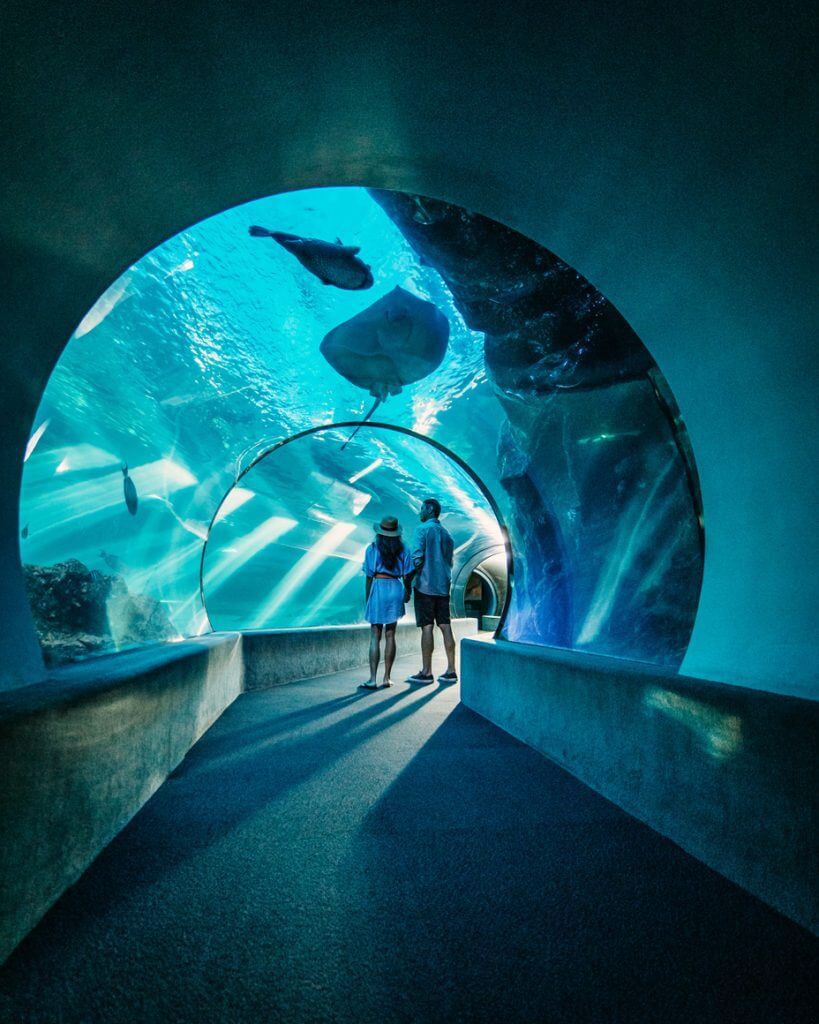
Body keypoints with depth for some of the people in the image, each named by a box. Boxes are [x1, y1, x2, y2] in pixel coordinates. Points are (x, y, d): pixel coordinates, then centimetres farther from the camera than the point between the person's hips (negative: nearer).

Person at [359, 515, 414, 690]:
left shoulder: (372, 549, -1)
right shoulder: (402, 550, 5)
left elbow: (369, 577, -1)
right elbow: (407, 576, 4)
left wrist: (367, 600, 7)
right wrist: (407, 592, 20)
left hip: (379, 588, -3)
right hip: (396, 588, 3)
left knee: (375, 636, 0)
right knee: (390, 635, 10)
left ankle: (373, 679, -4)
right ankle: (387, 678, 12)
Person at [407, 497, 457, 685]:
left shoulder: (423, 529, -6)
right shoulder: (446, 534, 16)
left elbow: (417, 557, -15)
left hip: (425, 585, -7)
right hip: (443, 586, 7)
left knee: (427, 628, -4)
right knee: (445, 627, 6)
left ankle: (426, 672, 0)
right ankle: (450, 671, 8)